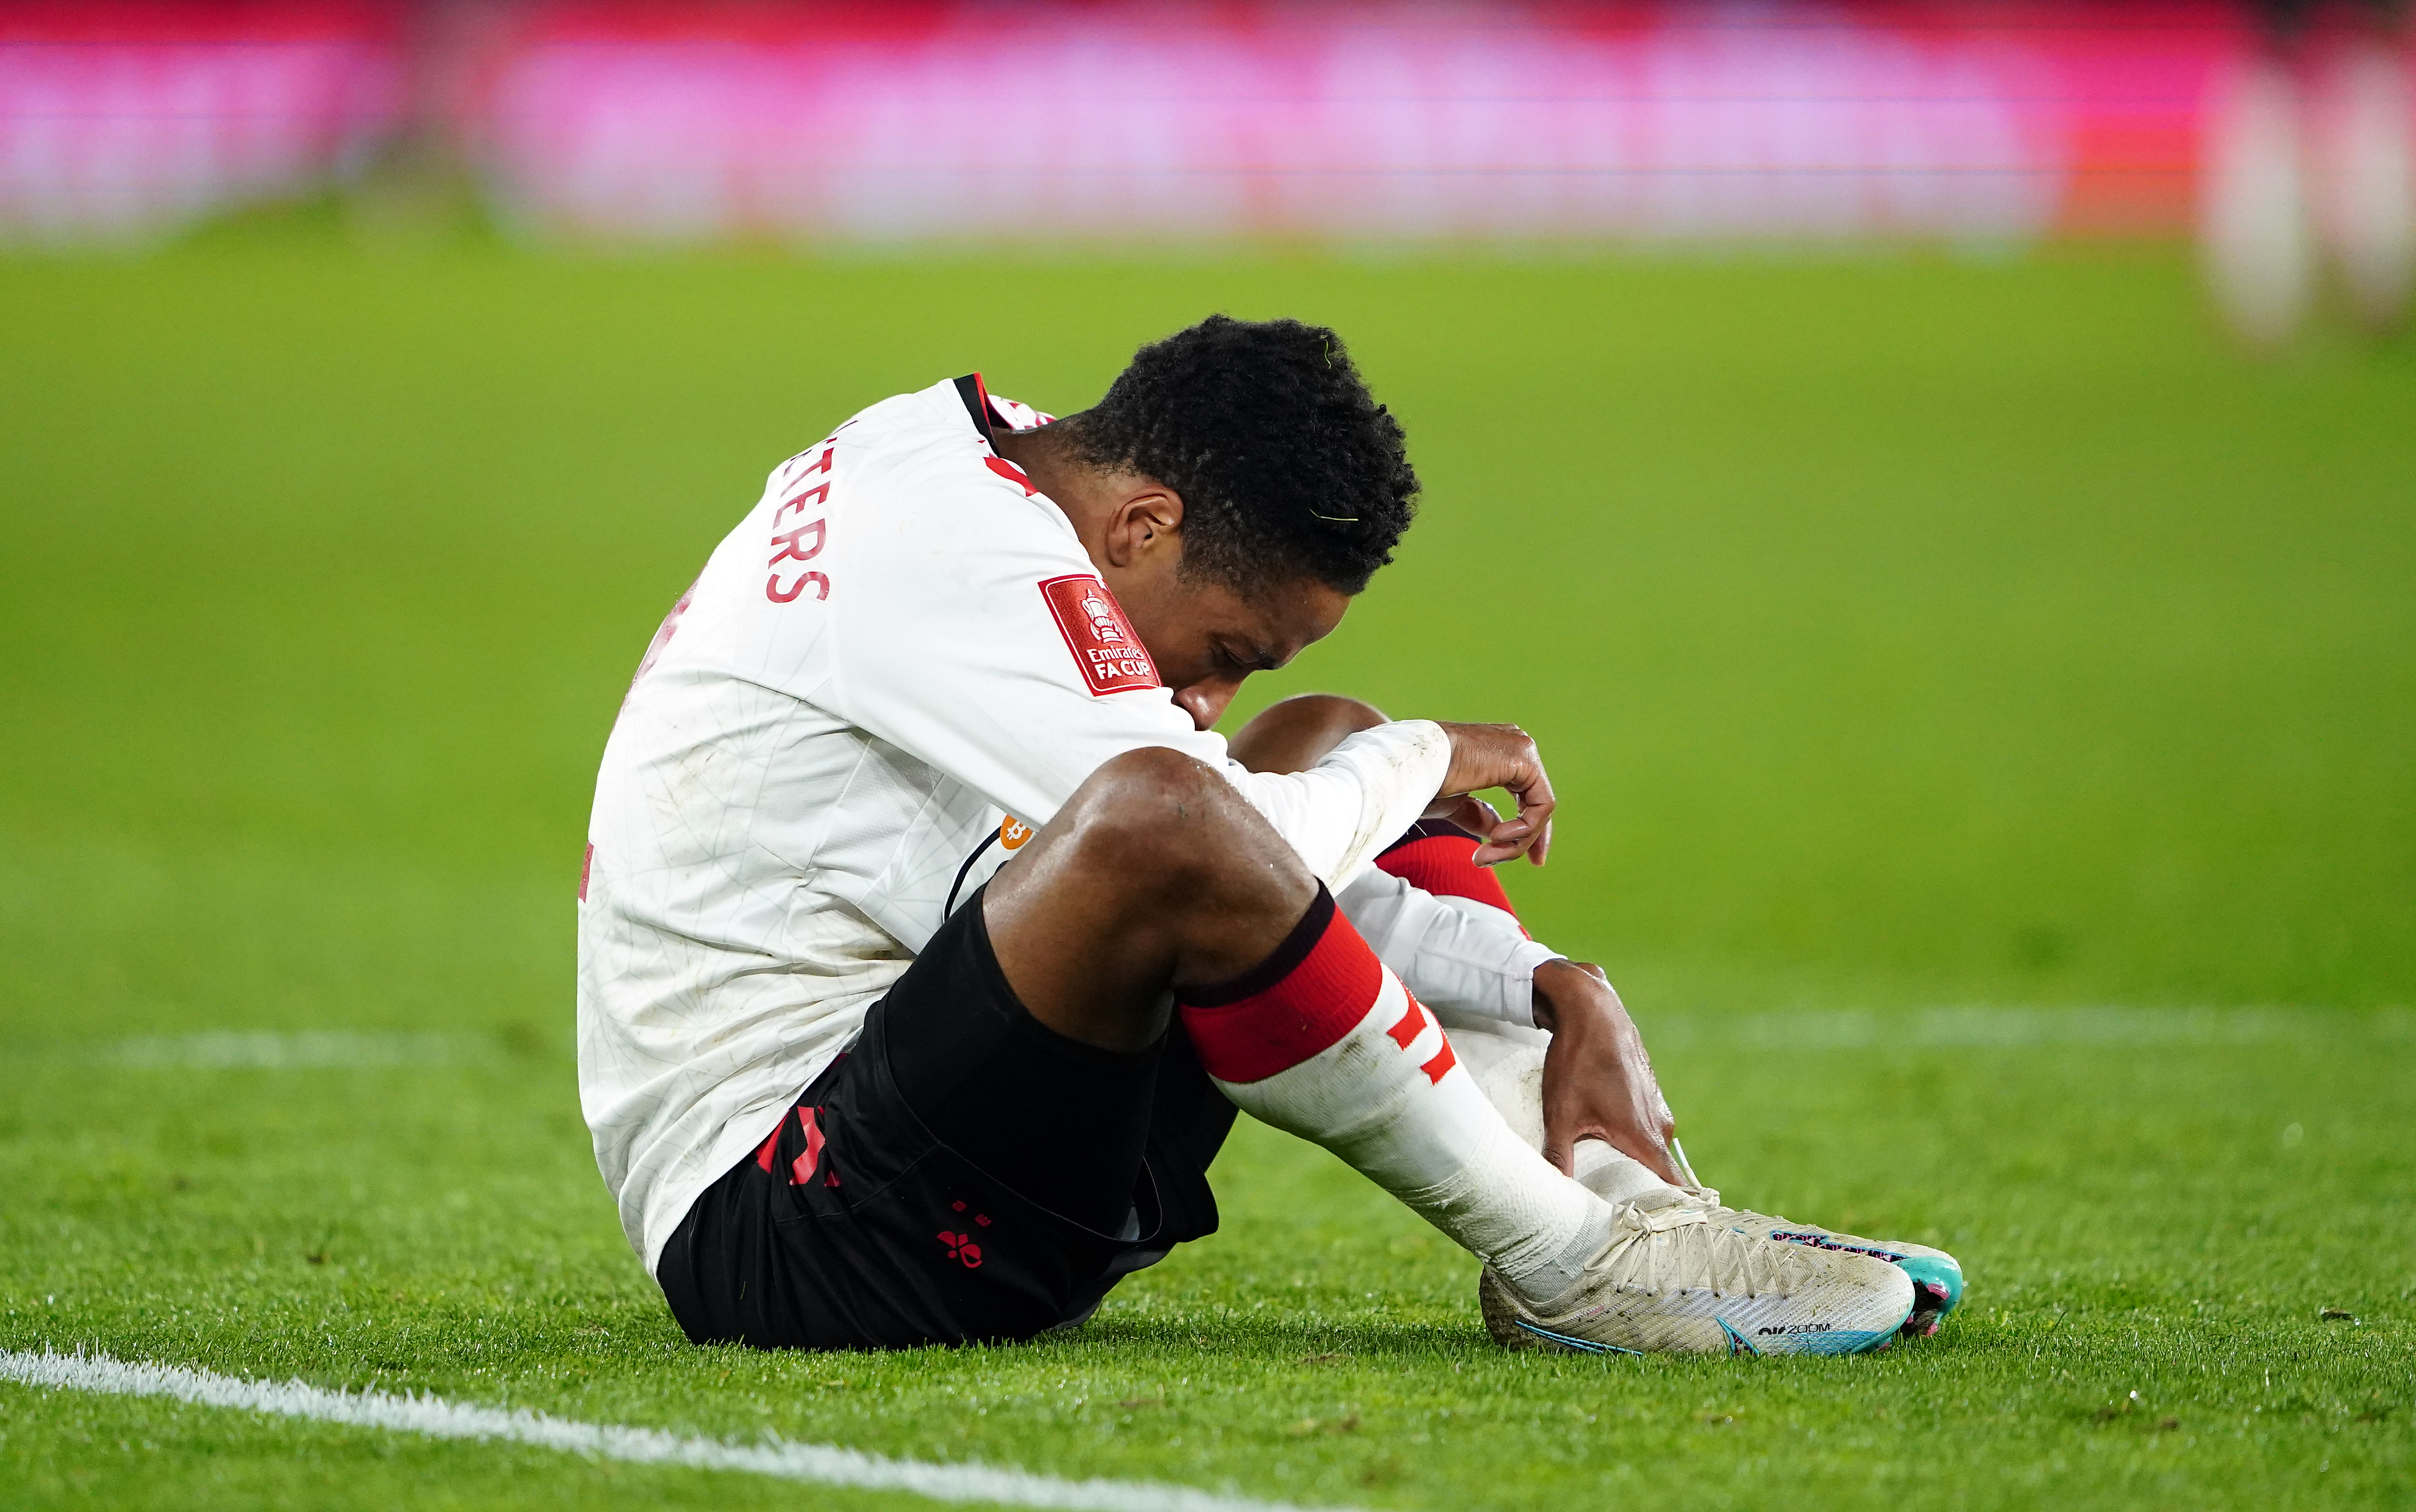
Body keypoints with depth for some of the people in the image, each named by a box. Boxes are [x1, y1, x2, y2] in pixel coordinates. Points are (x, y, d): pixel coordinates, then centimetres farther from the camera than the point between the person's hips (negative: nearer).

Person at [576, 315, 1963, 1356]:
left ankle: (1625, 1201, -3)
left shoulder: (1002, 471, 11)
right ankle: (1569, 1267, -20)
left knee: (1332, 746, 15)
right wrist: (1423, 763, -5)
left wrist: (1558, 999, 1)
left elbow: (1272, 875, 13)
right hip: (770, 1243, -11)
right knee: (1163, 819, -34)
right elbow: (1188, 834, -25)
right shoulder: (956, 551, -18)